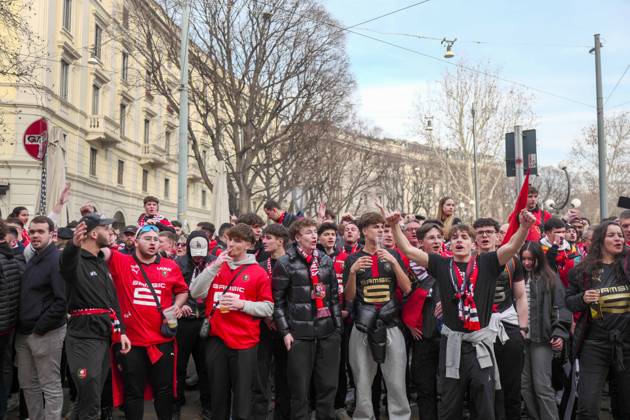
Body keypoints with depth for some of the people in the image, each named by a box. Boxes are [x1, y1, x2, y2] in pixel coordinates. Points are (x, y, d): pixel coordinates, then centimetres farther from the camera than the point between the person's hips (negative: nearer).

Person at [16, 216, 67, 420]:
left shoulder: (57, 260, -14)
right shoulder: (32, 259, 13)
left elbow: (63, 300, -21)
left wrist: (40, 327, -17)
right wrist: (21, 325, 9)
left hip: (46, 333, -9)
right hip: (24, 332, 9)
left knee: (50, 386, 1)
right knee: (28, 383, 17)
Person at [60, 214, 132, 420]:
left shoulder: (102, 263, 16)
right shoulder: (77, 260, -11)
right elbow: (66, 264, -38)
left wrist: (121, 331, 11)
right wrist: (74, 245, -61)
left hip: (104, 336, 8)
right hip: (84, 337, -8)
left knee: (90, 397, 18)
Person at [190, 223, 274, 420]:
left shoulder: (259, 273, -2)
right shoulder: (215, 267, 10)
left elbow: (268, 308, -3)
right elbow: (195, 293, -2)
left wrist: (242, 304, -16)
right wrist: (214, 267, -10)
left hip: (244, 342, -3)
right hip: (216, 339, 3)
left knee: (242, 394, 2)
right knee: (218, 393, 14)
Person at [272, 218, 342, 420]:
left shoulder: (326, 261, 11)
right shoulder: (285, 263, -3)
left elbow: (334, 296, 14)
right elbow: (278, 300, -3)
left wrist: (338, 326, 9)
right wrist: (285, 331, -9)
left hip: (328, 332, 4)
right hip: (300, 333, -4)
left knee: (328, 385, 7)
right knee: (300, 388, 4)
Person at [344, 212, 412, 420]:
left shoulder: (392, 255, 8)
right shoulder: (353, 259, 5)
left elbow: (407, 289, -1)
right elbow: (349, 297, 1)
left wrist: (393, 262, -12)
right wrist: (352, 272, -15)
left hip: (391, 326, 0)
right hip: (363, 328, 0)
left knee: (396, 382, -1)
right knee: (363, 382, 7)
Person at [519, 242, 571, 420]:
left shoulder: (551, 279, 0)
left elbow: (560, 307, -4)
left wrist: (560, 333, -14)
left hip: (541, 338, -4)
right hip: (520, 337, 4)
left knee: (542, 386, -6)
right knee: (524, 385, 6)